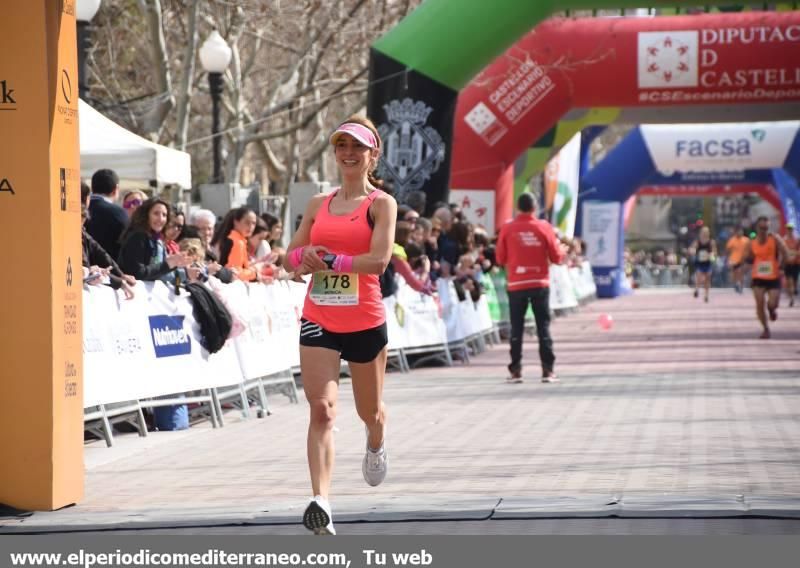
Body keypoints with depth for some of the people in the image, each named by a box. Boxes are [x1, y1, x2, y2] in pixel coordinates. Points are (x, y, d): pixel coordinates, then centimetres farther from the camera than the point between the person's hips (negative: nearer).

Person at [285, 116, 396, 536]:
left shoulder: (381, 204, -3)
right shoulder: (318, 205, 11)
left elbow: (379, 260, -17)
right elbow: (291, 257, 13)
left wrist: (329, 261, -19)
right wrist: (306, 255, -10)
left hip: (365, 323, -2)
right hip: (318, 320, 2)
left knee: (370, 411, 16)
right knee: (321, 409, -14)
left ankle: (376, 446, 54)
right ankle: (320, 502, -23)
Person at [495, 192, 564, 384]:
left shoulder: (507, 228, -3)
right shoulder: (544, 227, -3)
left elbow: (500, 258, 3)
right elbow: (557, 258, 0)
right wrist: (558, 246, 20)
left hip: (516, 285, 0)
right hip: (539, 284, 0)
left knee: (516, 329, 6)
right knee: (543, 327, 4)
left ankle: (515, 371, 3)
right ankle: (548, 370, 0)